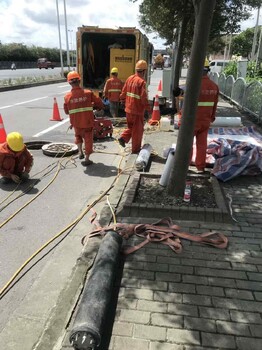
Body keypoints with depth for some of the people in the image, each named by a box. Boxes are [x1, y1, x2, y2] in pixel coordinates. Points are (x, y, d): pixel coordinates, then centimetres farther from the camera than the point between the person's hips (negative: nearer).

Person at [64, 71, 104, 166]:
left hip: (76, 123, 2)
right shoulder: (88, 93, -10)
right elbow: (99, 103, -1)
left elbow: (66, 111, 3)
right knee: (88, 139, 14)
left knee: (78, 135, 31)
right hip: (88, 122, -1)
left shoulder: (67, 96, -7)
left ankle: (80, 152, 23)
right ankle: (86, 159, 19)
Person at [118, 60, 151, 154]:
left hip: (128, 109, 7)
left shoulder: (130, 78, 5)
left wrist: (123, 101, 24)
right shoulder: (141, 82, -17)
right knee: (137, 129, 6)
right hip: (137, 110, -7)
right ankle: (135, 149, 15)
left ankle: (123, 138, 6)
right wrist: (148, 108, -7)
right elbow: (144, 97, -19)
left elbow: (123, 92, 11)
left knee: (131, 126, 25)